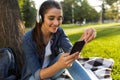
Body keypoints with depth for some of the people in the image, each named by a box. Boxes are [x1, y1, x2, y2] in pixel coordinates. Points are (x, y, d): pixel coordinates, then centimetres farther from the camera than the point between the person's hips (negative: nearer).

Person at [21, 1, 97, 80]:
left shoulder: (59, 32, -12)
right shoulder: (28, 39, -25)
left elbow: (71, 52, -29)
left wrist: (83, 39, -51)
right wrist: (59, 65, -48)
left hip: (52, 71, 3)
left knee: (70, 58, -26)